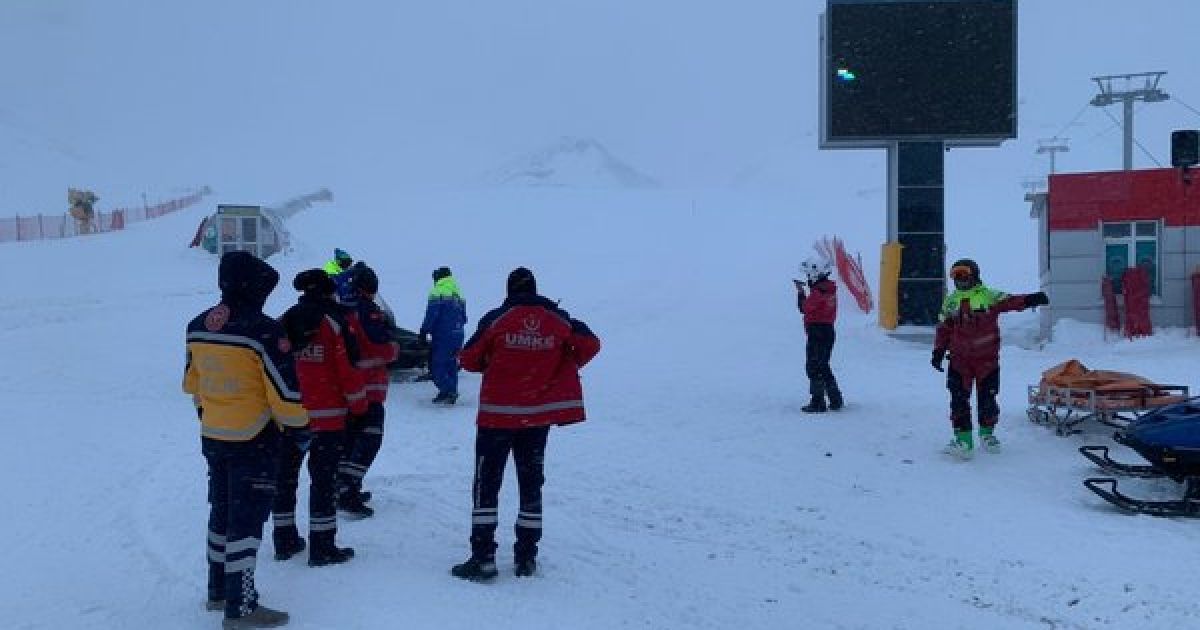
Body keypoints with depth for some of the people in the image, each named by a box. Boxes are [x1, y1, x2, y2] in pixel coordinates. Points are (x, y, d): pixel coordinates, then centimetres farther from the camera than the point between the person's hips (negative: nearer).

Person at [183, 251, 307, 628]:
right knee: (247, 519, -2)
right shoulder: (262, 331, -20)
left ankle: (218, 590, 32)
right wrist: (297, 420, -1)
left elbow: (191, 382, 15)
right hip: (254, 440, -7)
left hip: (212, 437, 7)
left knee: (222, 511, 20)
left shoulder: (198, 326, 4)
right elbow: (285, 390, -19)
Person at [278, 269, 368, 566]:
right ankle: (322, 547, 2)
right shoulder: (333, 322, -11)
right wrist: (359, 403, 0)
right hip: (327, 416, -5)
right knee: (324, 478, 0)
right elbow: (348, 367, -10)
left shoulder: (285, 322, 5)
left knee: (285, 474, 16)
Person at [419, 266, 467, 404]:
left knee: (436, 364, -5)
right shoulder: (459, 295, 15)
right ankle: (452, 393, 15)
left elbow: (431, 315, -13)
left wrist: (424, 331, -6)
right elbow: (464, 318, 19)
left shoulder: (438, 292, -9)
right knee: (451, 364, 14)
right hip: (457, 336, 8)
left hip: (442, 335, -8)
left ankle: (447, 390, -18)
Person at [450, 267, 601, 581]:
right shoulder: (557, 319, -1)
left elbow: (469, 360, -4)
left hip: (498, 414, -3)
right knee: (531, 483, 14)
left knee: (486, 484, 3)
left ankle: (483, 558, -2)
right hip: (539, 416, 3)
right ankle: (526, 557, 16)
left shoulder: (496, 319, -8)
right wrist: (562, 368, 16)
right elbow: (590, 344, 3)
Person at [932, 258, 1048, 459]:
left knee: (987, 398, 6)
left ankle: (987, 433, 27)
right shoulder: (951, 301, 9)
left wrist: (1028, 300, -37)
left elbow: (1010, 301, -18)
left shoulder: (989, 296, -3)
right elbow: (943, 328, 13)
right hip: (959, 360, 2)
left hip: (987, 359, -2)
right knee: (959, 400, -3)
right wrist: (938, 351, 6)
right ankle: (963, 439, 2)